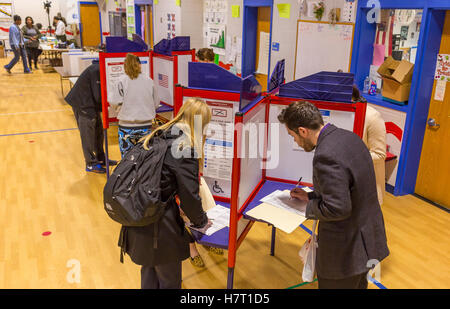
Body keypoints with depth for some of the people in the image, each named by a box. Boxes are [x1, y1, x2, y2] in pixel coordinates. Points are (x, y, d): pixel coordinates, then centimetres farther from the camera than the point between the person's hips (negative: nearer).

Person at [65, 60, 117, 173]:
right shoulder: (97, 70, -26)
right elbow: (99, 97, -25)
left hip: (91, 103, 9)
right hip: (83, 104, -9)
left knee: (98, 131, 14)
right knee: (88, 135, -1)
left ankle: (100, 159, 26)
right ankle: (91, 164, 10)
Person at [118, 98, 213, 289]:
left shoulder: (158, 136, 5)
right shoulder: (186, 147, -18)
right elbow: (189, 196, -15)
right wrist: (202, 222, 4)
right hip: (158, 227, -8)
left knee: (149, 271, 27)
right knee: (169, 280, 14)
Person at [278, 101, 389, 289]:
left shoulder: (326, 156, -29)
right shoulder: (349, 137, 1)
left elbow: (337, 208, -30)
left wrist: (308, 207, -12)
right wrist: (311, 196, 9)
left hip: (345, 251, -9)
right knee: (358, 285, 27)